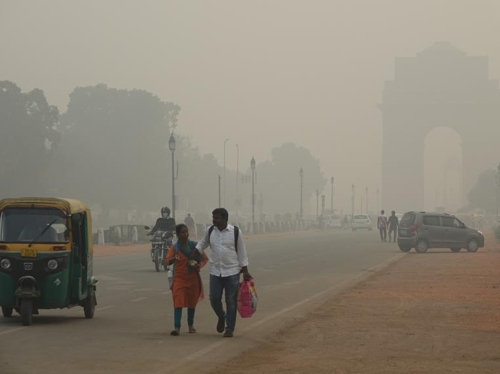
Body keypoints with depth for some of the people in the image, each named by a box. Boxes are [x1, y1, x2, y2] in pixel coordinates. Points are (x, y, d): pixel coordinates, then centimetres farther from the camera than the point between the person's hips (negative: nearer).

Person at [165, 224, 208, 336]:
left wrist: (200, 265, -12)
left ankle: (191, 325, 28)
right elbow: (167, 261, -14)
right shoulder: (174, 248, -3)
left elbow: (205, 258, 9)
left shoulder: (194, 246, 2)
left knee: (192, 303, 10)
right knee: (178, 302, -12)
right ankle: (177, 328, -16)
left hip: (193, 278, 2)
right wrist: (173, 259, -37)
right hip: (179, 278, -2)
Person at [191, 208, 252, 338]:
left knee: (231, 301, 1)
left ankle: (230, 329, 11)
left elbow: (242, 252, -4)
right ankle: (221, 316, 31)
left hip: (232, 272, -3)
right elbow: (202, 244, 17)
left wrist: (245, 271, -5)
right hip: (215, 271, 3)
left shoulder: (235, 232, -8)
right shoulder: (210, 231, 2)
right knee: (214, 299, 0)